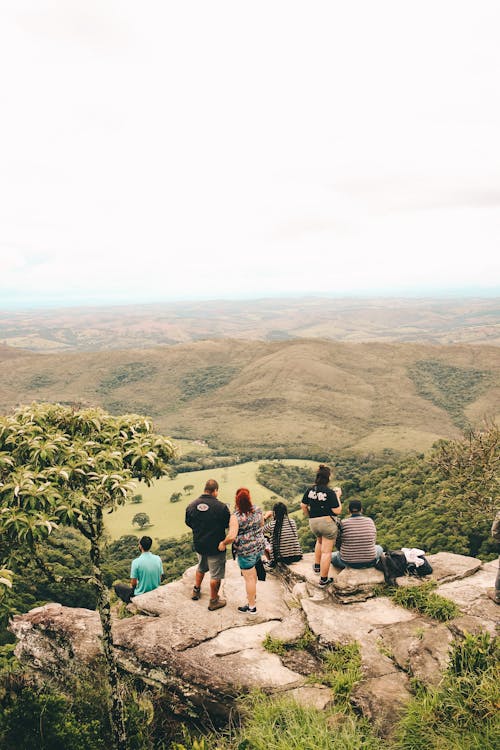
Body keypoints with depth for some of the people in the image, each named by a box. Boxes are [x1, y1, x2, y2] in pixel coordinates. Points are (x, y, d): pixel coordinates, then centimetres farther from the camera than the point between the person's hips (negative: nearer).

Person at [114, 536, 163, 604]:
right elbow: (160, 578, 2)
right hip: (155, 593, 5)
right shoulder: (158, 559, -8)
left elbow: (133, 583, -13)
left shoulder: (136, 562, -20)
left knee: (117, 586, 17)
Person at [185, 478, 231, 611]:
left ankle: (196, 591, 43)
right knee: (216, 574, 11)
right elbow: (228, 524, -9)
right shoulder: (221, 507, -22)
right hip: (216, 546, -5)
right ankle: (213, 601, 23)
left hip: (199, 544, 5)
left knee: (201, 568, 30)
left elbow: (188, 523, 6)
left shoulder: (191, 505, -8)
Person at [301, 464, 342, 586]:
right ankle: (323, 579, 10)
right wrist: (338, 496, -3)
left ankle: (317, 566, 39)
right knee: (326, 551, 4)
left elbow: (303, 506, 8)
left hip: (313, 523, 6)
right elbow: (337, 511, -14)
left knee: (320, 541, 35)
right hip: (327, 522, -6)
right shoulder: (330, 493, -17)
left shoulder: (310, 490, -1)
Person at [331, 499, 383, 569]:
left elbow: (338, 543, -1)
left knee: (332, 556, 30)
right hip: (369, 562, 1)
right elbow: (373, 541, 7)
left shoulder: (343, 523, -12)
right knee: (379, 548, 33)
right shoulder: (370, 521, -6)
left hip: (348, 562, -1)